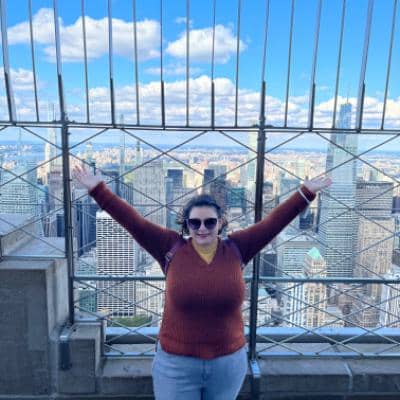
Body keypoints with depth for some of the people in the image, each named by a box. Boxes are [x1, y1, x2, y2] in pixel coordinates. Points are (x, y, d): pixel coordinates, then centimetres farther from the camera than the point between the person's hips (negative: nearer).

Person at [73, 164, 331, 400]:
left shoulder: (236, 250, -6)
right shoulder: (172, 249, -9)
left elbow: (273, 221, -5)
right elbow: (132, 220, -11)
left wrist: (306, 193, -5)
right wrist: (98, 188, -12)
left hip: (229, 362, 2)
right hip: (176, 363, -1)